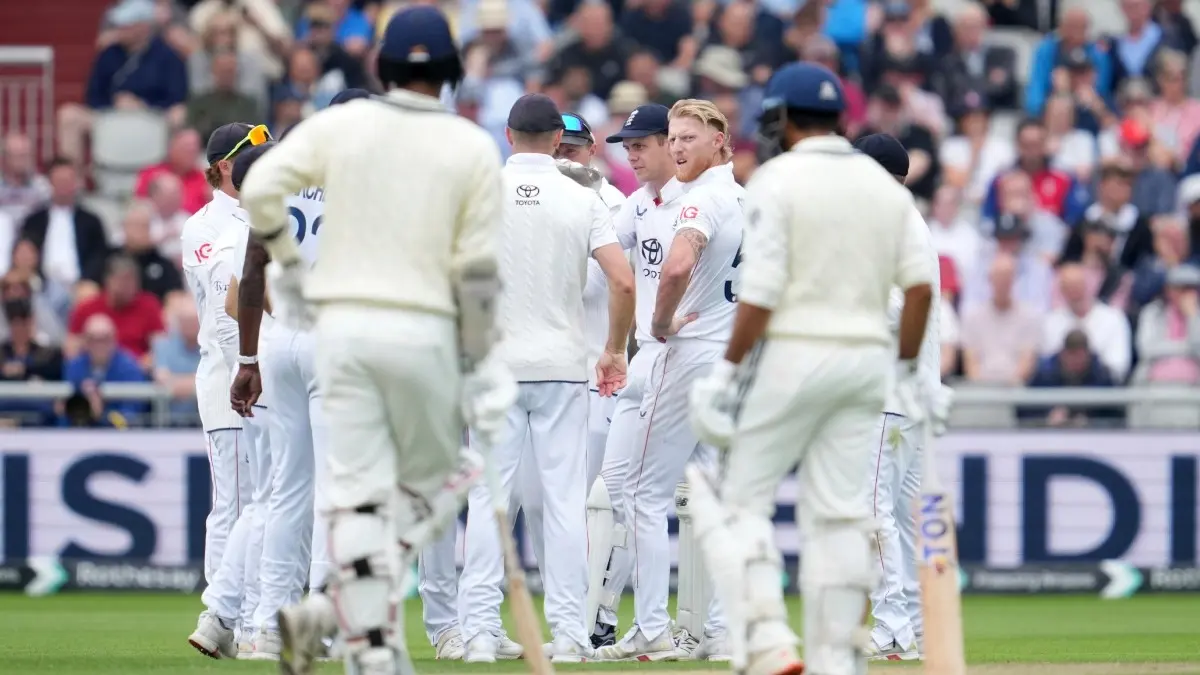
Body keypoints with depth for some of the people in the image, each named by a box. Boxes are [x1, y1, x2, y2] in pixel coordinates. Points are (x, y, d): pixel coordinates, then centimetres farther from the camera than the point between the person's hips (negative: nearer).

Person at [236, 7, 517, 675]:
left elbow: (260, 189, -6)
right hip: (424, 331, -1)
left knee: (361, 491, 3)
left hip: (343, 325, 1)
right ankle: (329, 612, -5)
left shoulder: (341, 124, 2)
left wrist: (287, 262, 10)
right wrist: (479, 360, 2)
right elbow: (477, 267, -4)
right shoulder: (473, 147, -1)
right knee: (431, 482, 12)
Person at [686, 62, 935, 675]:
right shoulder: (884, 183, 10)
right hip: (866, 357, 5)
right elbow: (921, 282, 4)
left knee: (743, 495, 3)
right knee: (841, 513, 7)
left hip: (792, 353, -5)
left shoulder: (778, 179, -7)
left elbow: (761, 291, -14)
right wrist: (906, 369, 12)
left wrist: (727, 372, -10)